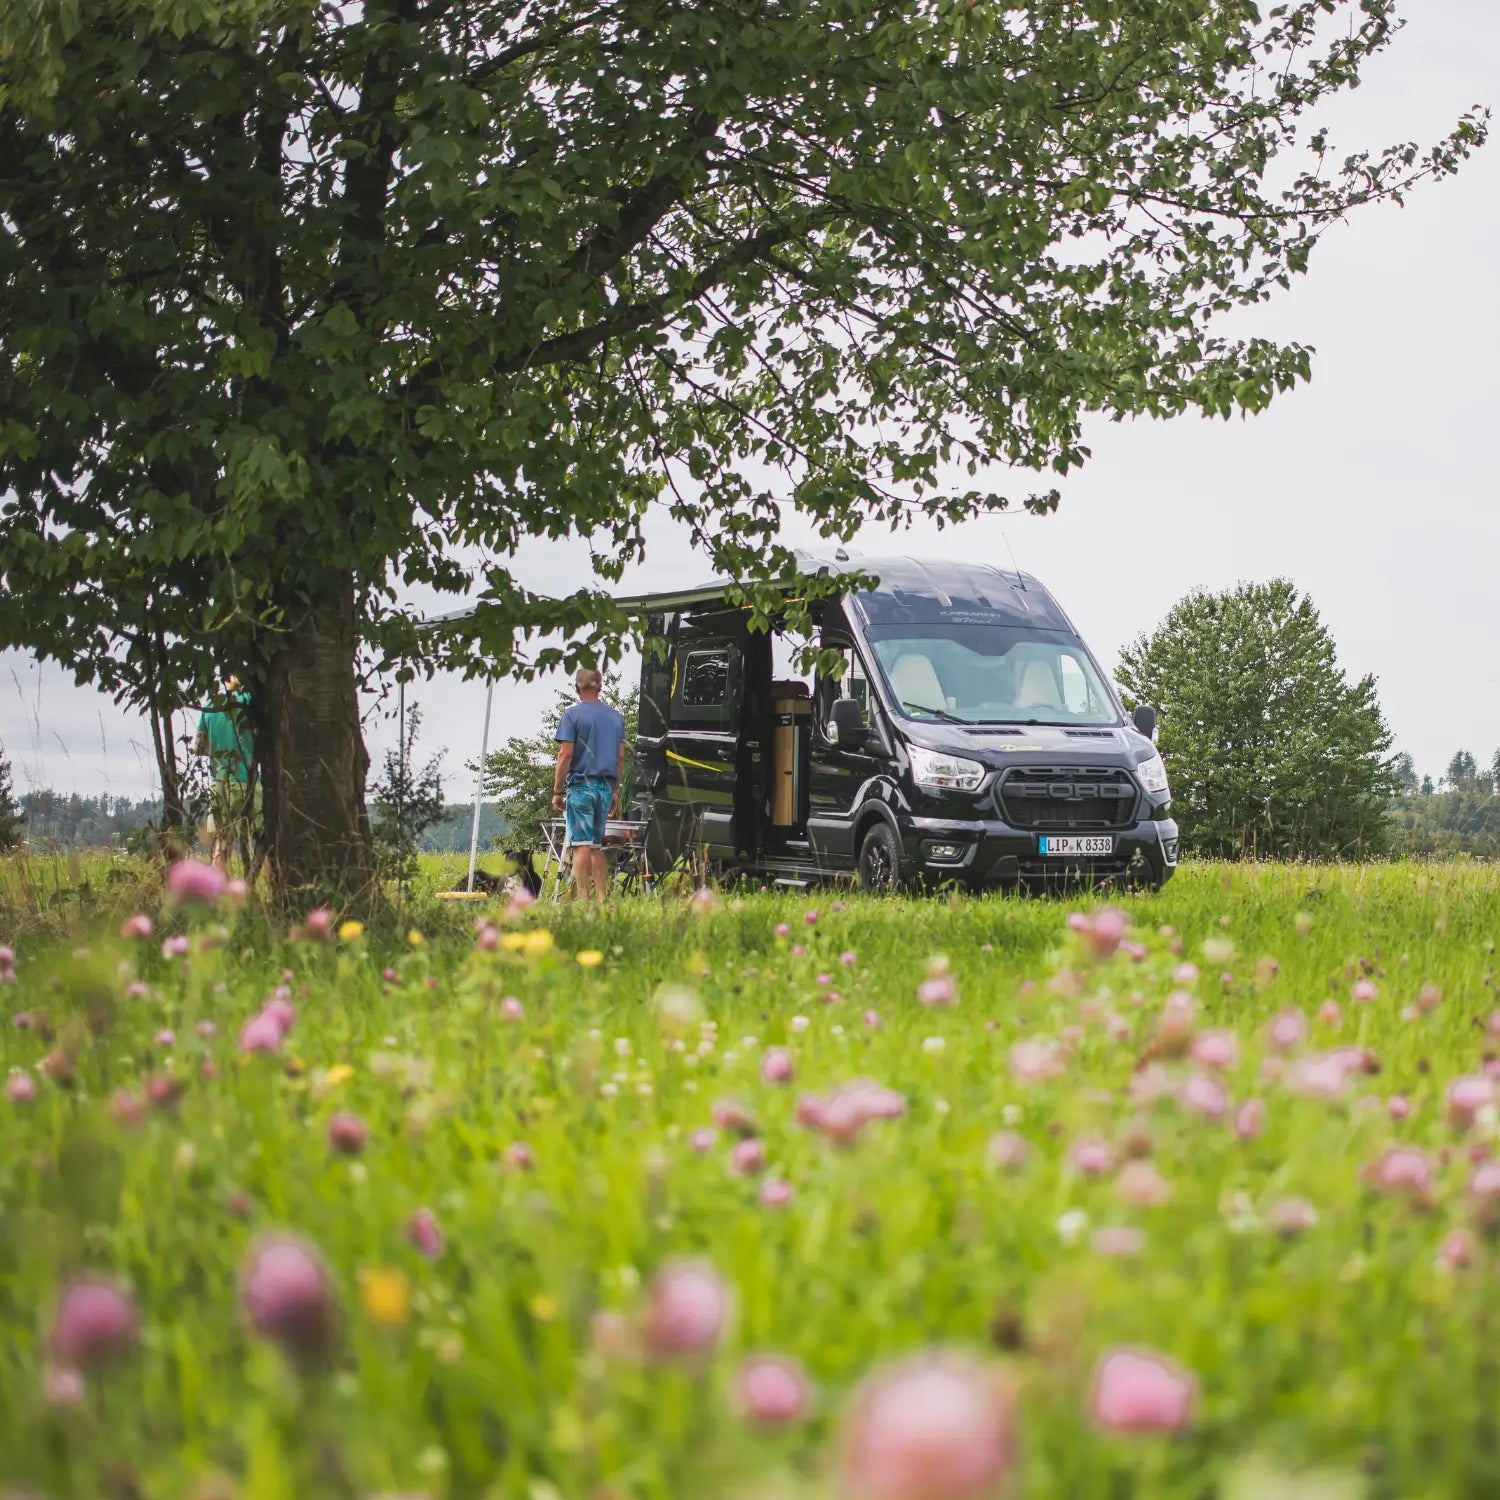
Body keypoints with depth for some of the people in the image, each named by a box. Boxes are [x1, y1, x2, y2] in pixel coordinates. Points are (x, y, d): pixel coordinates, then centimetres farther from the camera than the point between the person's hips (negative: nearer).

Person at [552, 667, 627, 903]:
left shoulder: (572, 714, -3)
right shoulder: (615, 716, 13)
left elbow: (565, 754, -9)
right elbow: (620, 757, 13)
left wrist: (557, 791, -6)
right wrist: (615, 791, 19)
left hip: (581, 785, -5)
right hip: (606, 786, 5)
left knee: (581, 844, -6)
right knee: (597, 846, 11)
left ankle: (584, 899, -11)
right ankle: (601, 899, 8)